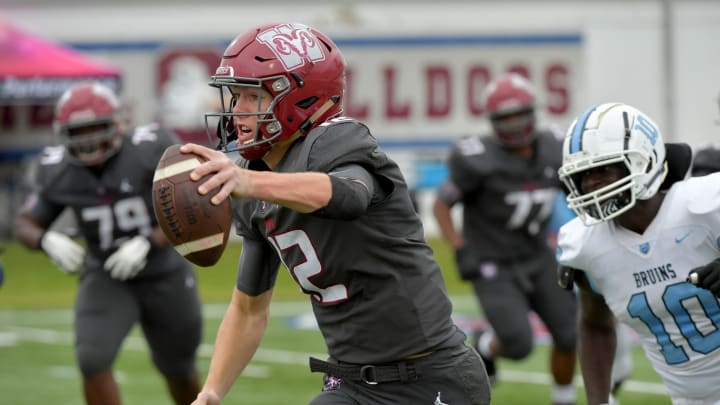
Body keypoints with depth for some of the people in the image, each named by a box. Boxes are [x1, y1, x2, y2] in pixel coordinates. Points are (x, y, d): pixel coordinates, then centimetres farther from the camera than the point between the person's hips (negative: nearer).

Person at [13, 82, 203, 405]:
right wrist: (49, 241, -23)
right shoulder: (58, 171, -11)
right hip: (106, 279, 1)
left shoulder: (152, 150, -20)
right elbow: (25, 226, 0)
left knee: (178, 370, 17)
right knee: (93, 359, -23)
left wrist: (148, 243, -31)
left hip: (166, 277, -1)